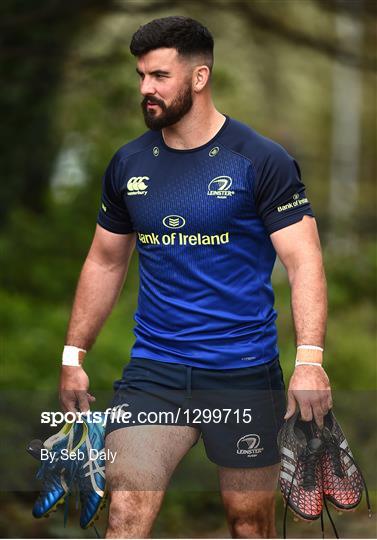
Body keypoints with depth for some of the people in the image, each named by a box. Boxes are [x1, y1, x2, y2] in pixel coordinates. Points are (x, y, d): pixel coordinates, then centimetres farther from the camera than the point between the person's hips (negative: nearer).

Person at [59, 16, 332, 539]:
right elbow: (105, 262, 18)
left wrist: (310, 359, -23)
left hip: (245, 375, -3)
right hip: (153, 371, 3)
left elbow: (304, 261, -11)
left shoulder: (261, 161, -6)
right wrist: (74, 355, 14)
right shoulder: (129, 164, 7)